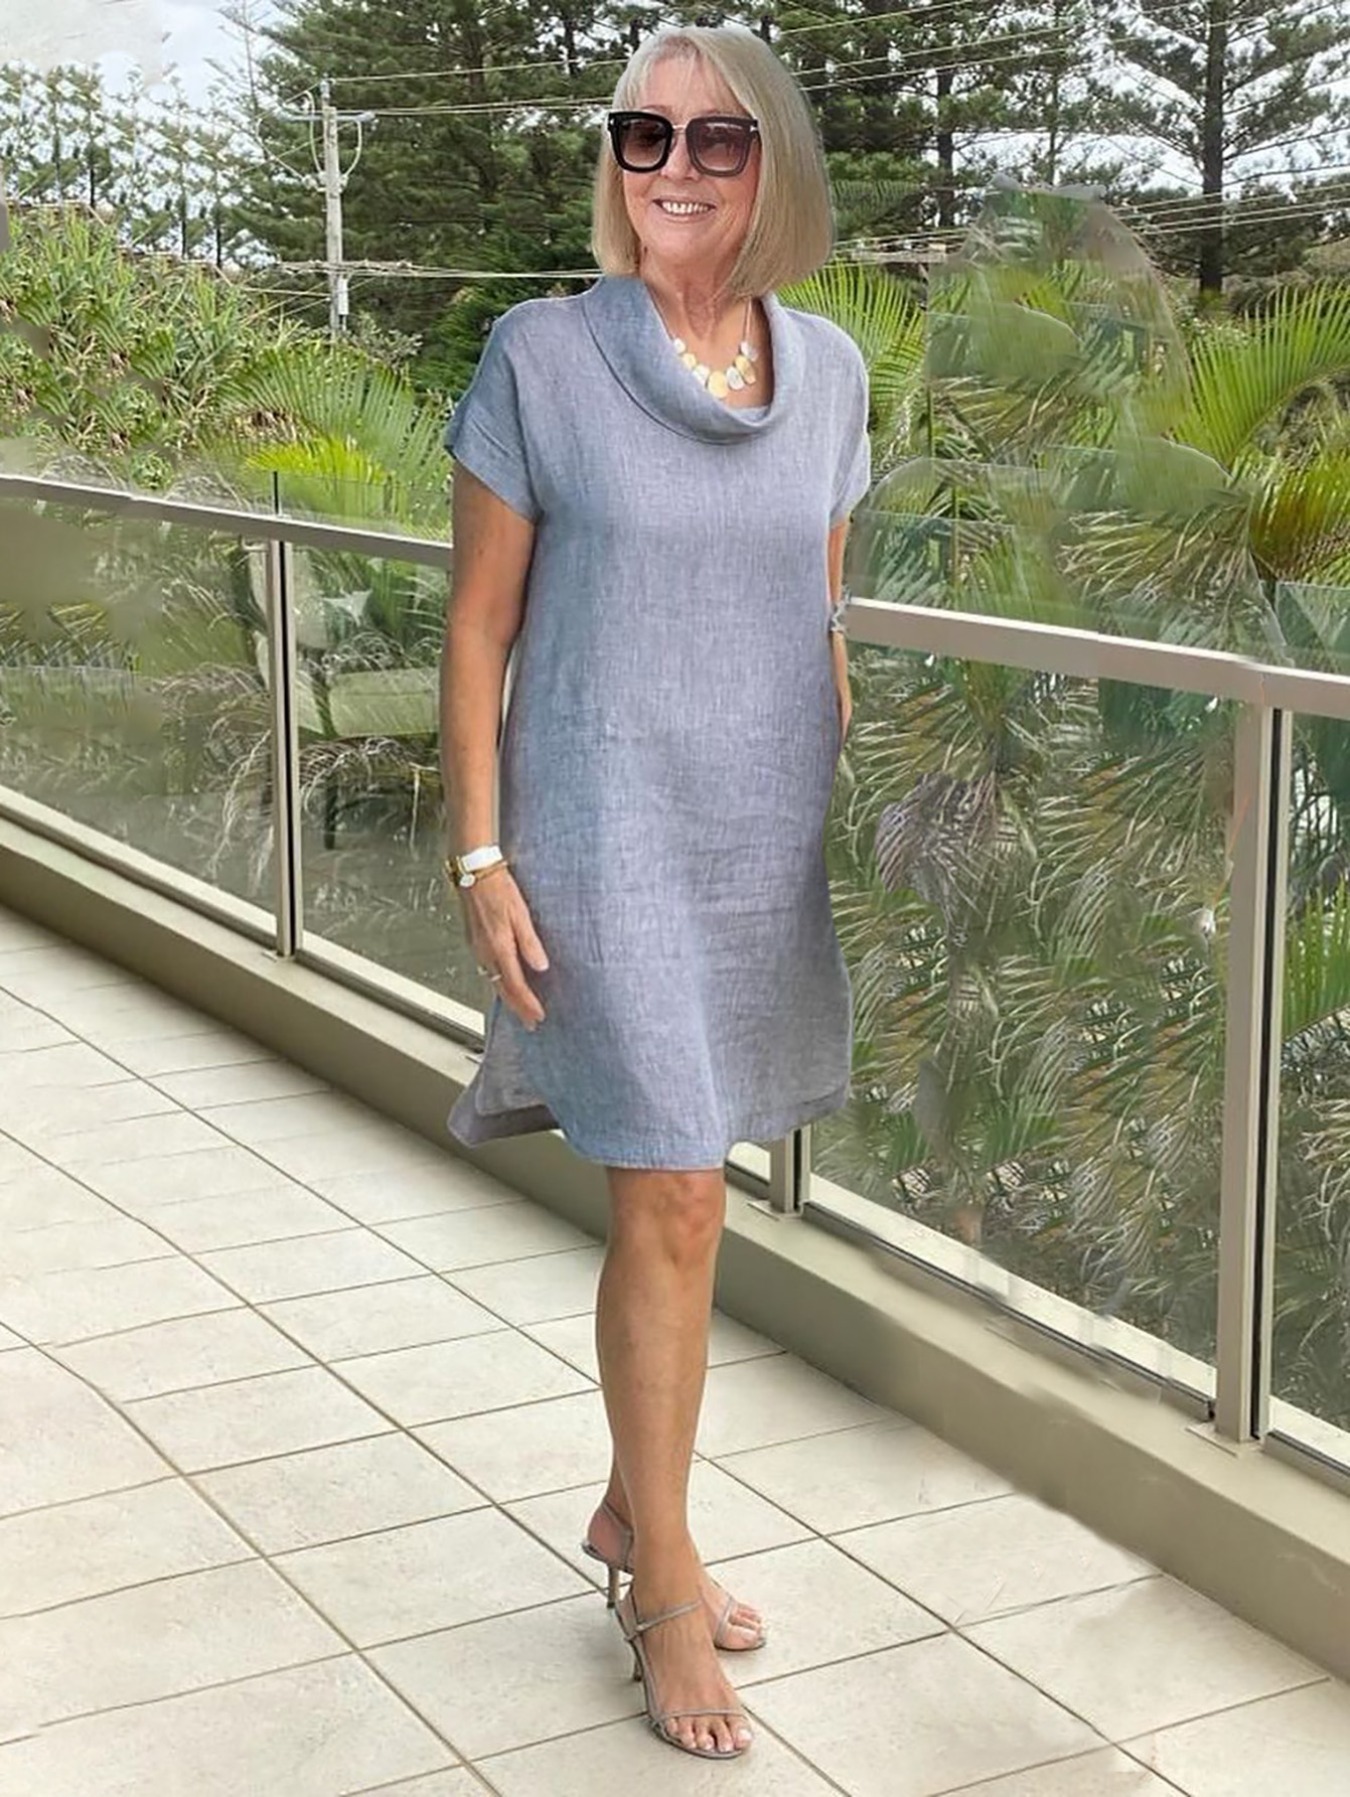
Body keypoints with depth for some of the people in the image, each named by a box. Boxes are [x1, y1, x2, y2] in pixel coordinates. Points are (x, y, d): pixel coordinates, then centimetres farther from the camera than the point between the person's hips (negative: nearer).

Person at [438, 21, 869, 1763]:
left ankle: (632, 1505, 33)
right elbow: (477, 629, -4)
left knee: (669, 1187, 14)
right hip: (606, 833, -4)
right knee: (674, 1200, -4)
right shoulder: (541, 358, -7)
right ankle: (669, 1587, 13)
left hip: (766, 838, 4)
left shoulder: (826, 370, 4)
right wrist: (480, 857, -8)